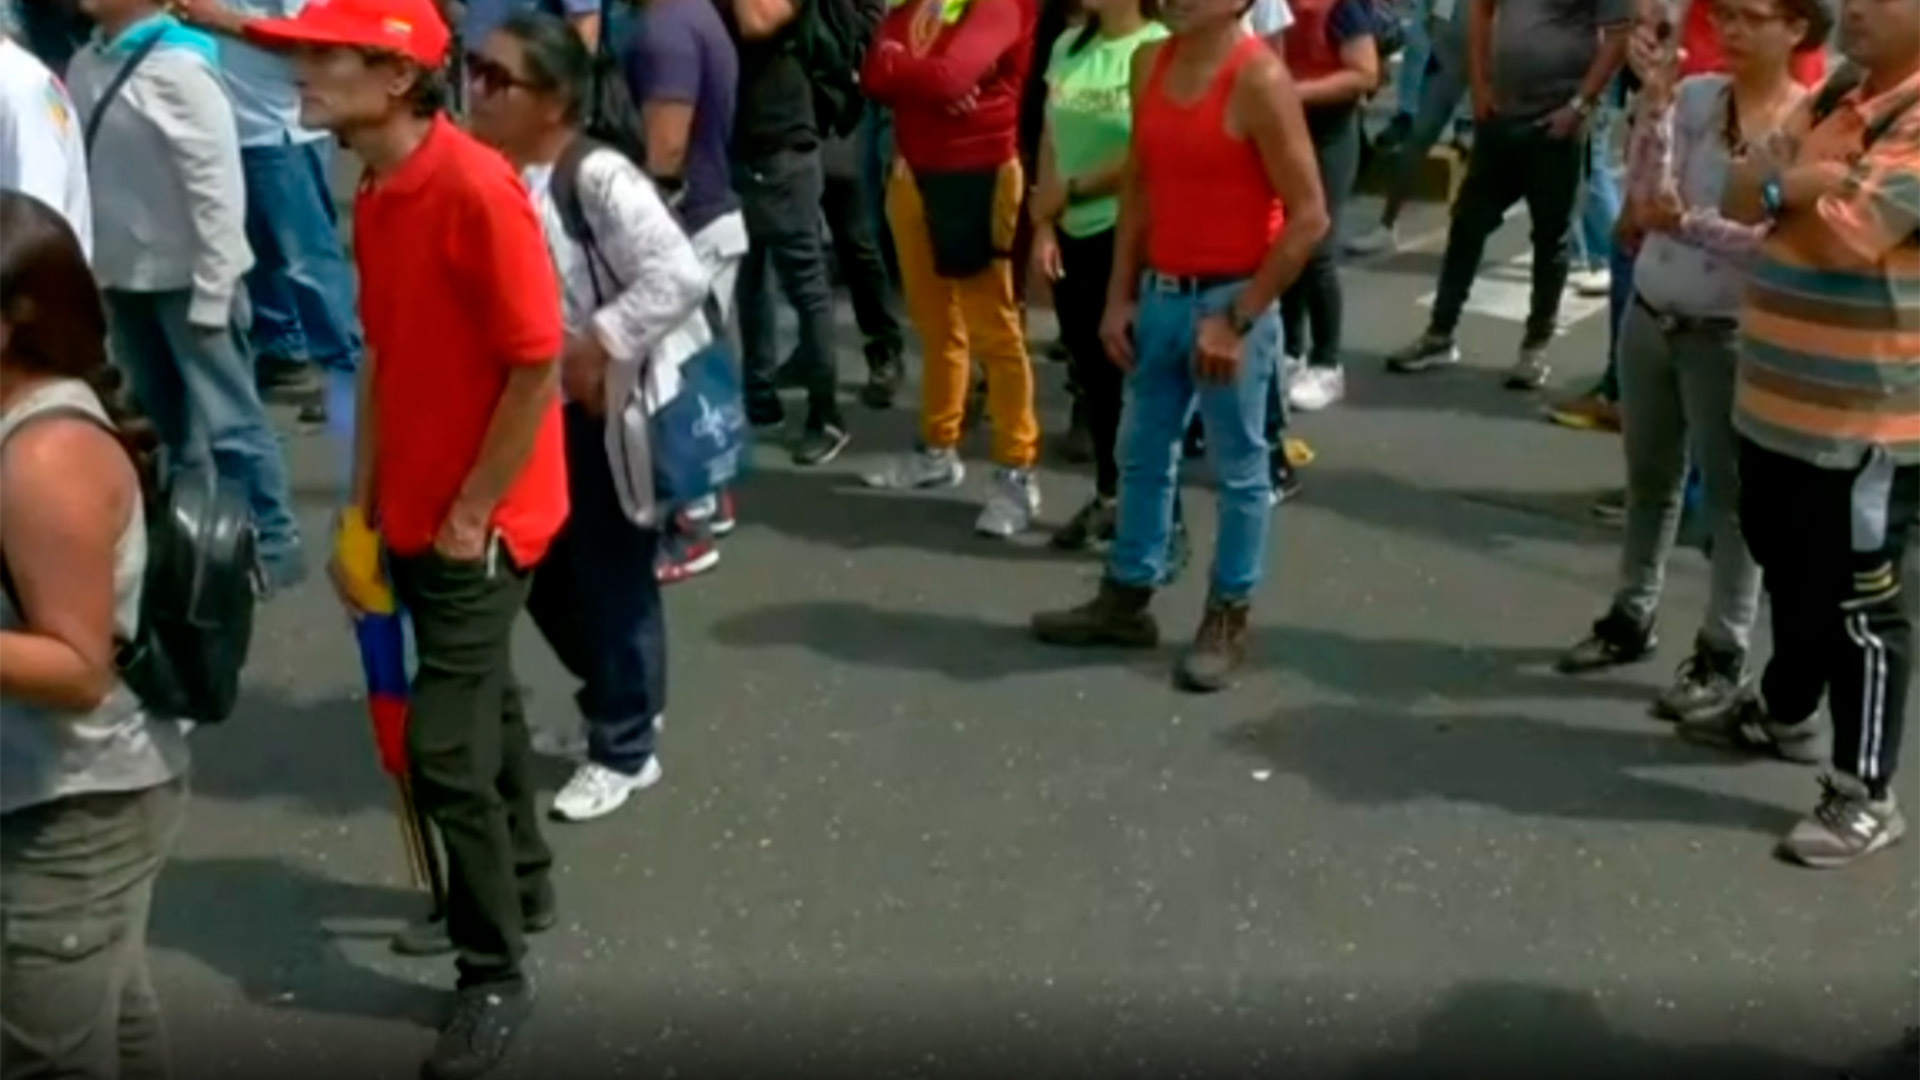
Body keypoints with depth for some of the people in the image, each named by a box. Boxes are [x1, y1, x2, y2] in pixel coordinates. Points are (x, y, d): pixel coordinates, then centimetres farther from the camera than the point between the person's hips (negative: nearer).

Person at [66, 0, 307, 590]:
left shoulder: (179, 66, -16)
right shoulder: (86, 63, 5)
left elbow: (217, 186, -17)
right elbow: (81, 171, 10)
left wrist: (211, 290, -16)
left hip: (186, 277, -7)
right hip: (123, 275, 7)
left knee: (227, 421, 1)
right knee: (163, 420, 18)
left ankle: (274, 543, 14)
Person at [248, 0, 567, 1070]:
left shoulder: (479, 191, -22)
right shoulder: (375, 196, 4)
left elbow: (539, 366, -21)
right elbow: (384, 357, 10)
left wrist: (471, 516, -16)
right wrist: (364, 509, 10)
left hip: (479, 525, -8)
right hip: (415, 516, 8)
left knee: (445, 750, -4)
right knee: (481, 703, 22)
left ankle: (497, 974, 12)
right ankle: (524, 880, 42)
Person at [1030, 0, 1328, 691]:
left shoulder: (1259, 79, -16)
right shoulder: (1150, 64, 5)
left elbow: (1309, 217, -16)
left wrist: (1239, 318, -16)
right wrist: (1120, 294, 6)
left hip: (1228, 299, -7)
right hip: (1160, 293, 7)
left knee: (1238, 469, 6)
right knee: (1142, 453, 16)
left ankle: (1228, 619, 18)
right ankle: (1126, 597, 31)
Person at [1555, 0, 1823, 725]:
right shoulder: (1693, 95, -2)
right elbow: (1644, 197, -12)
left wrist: (1686, 222, -29)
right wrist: (1656, 101, -19)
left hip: (1730, 335, -4)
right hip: (1650, 316, 4)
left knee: (1731, 495, 4)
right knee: (1649, 480, 18)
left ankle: (1723, 655, 14)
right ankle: (1631, 617, 33)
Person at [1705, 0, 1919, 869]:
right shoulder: (1835, 96, 12)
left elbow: (1850, 234, -24)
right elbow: (1742, 195, 8)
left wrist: (1784, 184, -6)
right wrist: (1809, 181, -13)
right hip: (1781, 395, 9)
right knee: (1788, 574, 25)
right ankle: (1785, 713, 45)